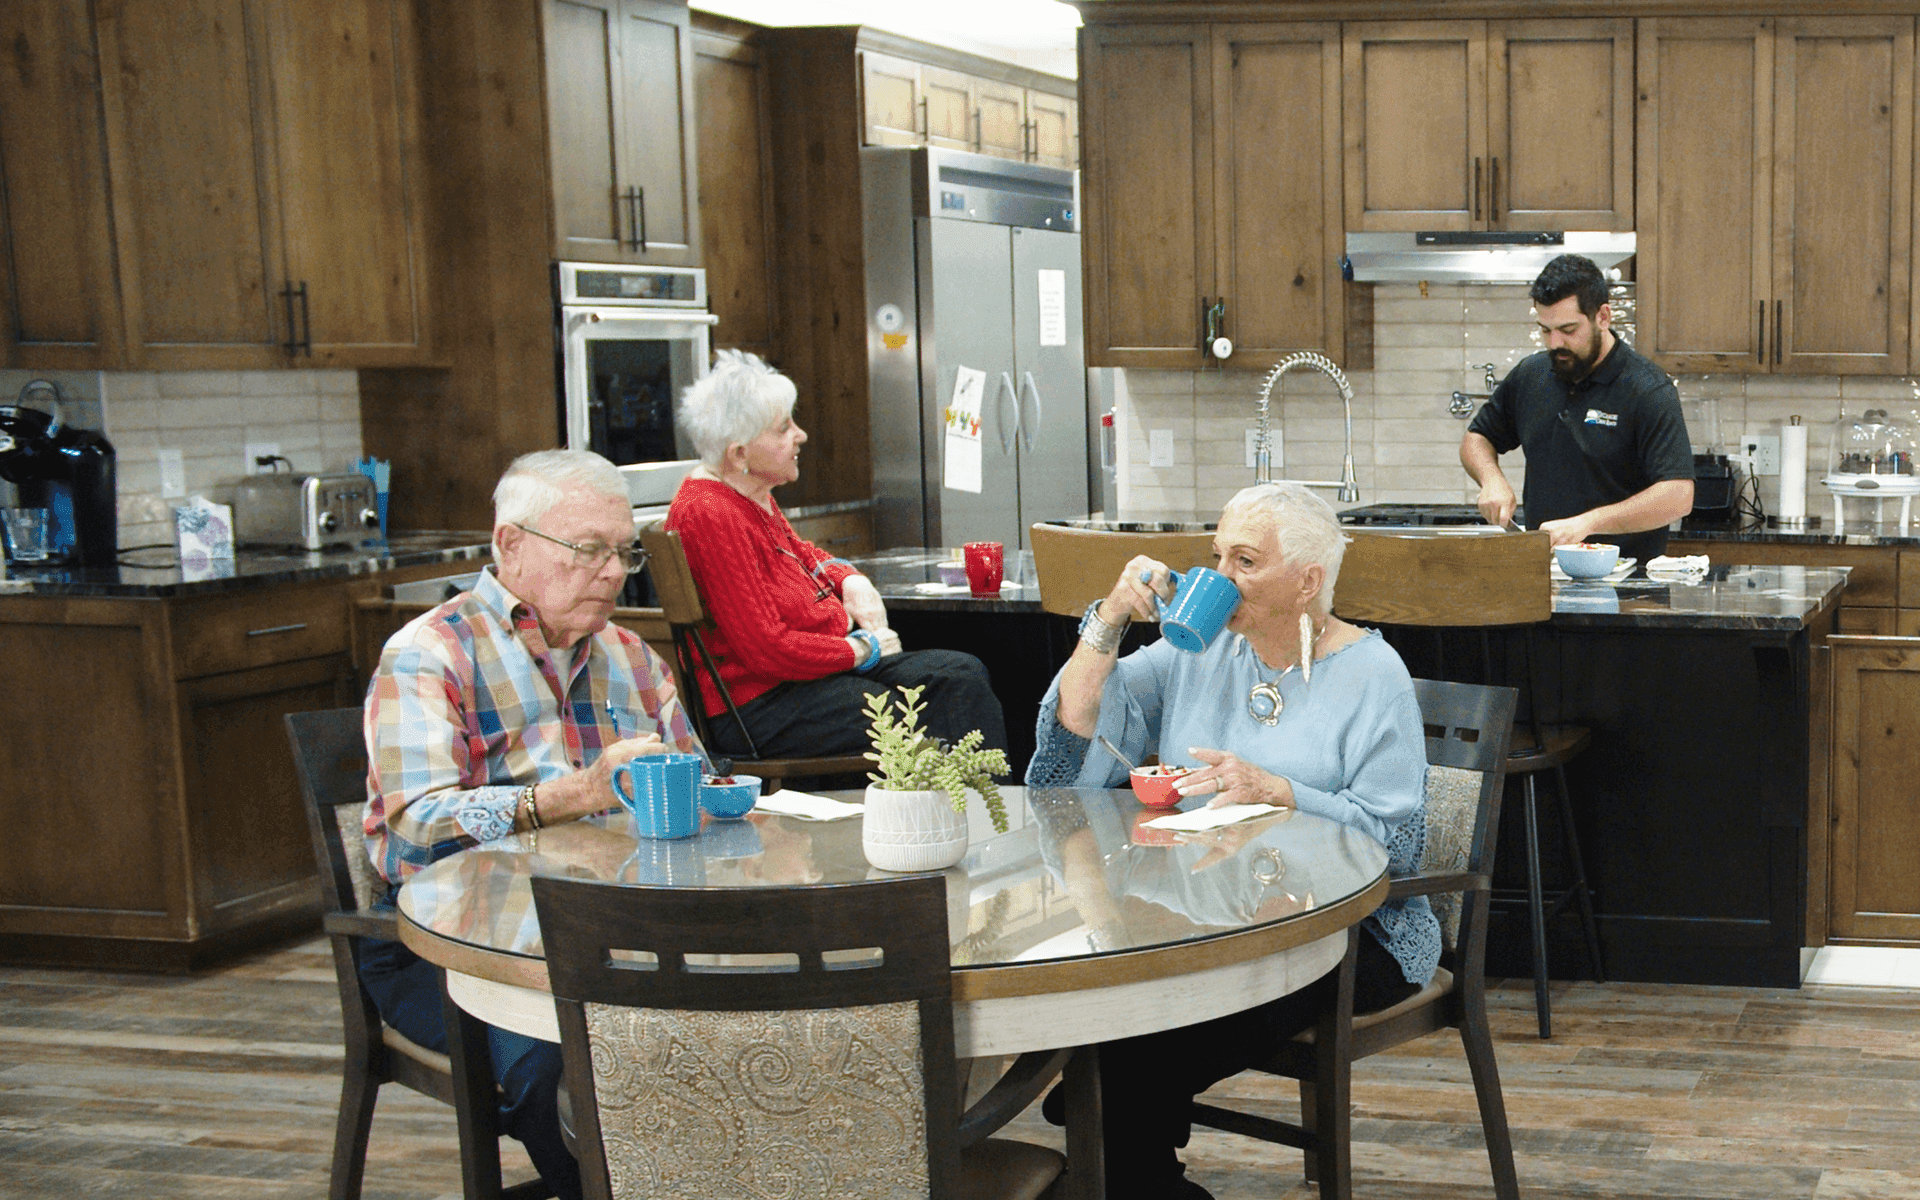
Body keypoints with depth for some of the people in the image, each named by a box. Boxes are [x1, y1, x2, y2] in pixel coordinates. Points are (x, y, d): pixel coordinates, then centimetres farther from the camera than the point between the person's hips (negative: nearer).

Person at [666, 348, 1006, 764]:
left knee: (962, 675, -1)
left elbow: (803, 554, 31)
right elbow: (768, 649, -26)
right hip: (761, 706, -11)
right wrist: (862, 649, -12)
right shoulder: (710, 515, -23)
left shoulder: (753, 495, 9)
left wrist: (853, 581, 9)